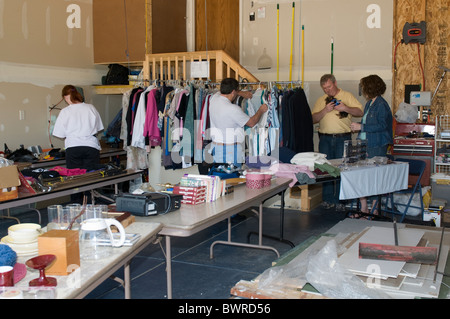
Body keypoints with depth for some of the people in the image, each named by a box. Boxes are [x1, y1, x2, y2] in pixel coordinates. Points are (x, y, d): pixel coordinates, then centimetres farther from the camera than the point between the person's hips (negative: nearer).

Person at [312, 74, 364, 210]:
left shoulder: (347, 96, 6)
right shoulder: (321, 100, 14)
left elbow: (360, 112, 1)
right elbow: (313, 119, 5)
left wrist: (345, 108, -14)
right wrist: (325, 110, -10)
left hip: (343, 138, -2)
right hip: (325, 139, 3)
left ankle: (340, 200, 5)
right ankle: (327, 199, 11)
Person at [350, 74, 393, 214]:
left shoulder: (381, 104, -12)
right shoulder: (369, 103, 16)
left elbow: (382, 125, -19)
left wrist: (361, 127, -18)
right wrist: (357, 126, 8)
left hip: (377, 146, -9)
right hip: (365, 144, 9)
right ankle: (363, 208, 17)